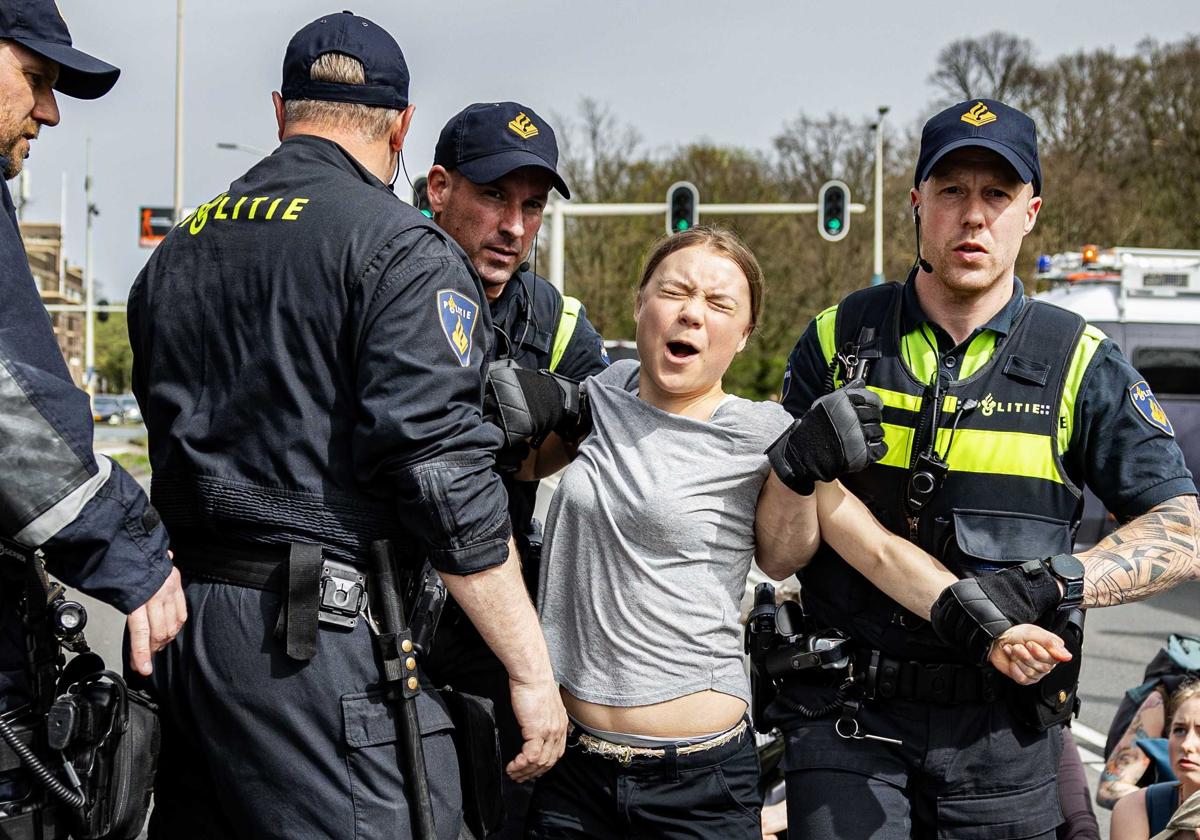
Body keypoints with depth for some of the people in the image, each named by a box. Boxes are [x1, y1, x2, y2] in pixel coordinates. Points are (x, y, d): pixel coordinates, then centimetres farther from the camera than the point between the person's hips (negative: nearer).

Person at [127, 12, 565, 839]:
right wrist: (533, 670, -11)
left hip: (179, 621, 8)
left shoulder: (175, 251, 17)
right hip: (316, 633, -8)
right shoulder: (401, 248, -7)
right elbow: (443, 473, -15)